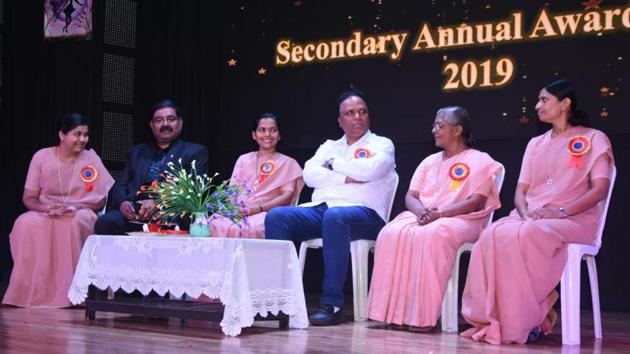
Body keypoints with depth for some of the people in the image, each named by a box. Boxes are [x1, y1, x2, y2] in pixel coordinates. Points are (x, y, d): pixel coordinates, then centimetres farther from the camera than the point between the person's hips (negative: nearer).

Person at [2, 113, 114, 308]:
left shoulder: (91, 158, 0)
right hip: (44, 214, 1)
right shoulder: (42, 157, 2)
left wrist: (77, 207, -19)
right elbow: (28, 198, 2)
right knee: (26, 224, -33)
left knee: (73, 222, -38)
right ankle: (32, 292, -28)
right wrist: (46, 208, -20)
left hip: (81, 215, -1)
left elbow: (102, 200, -1)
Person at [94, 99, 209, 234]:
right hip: (133, 213, 4)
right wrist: (122, 203, -5)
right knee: (105, 223, -30)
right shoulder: (137, 152, 28)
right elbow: (119, 186, 20)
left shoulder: (196, 152, 15)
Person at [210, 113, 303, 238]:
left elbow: (287, 196, 2)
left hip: (266, 213, -3)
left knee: (249, 229, -39)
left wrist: (258, 209, -13)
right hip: (237, 211, 3)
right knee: (217, 225, -32)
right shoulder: (243, 159, 25)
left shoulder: (288, 163, 14)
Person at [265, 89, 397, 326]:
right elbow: (309, 174, 8)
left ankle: (331, 304, -38)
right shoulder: (329, 146, 27)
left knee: (334, 217, -40)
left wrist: (334, 165, 4)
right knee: (276, 216, -20)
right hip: (320, 208, 5)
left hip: (364, 212, -5)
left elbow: (371, 169, -9)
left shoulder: (381, 145, 15)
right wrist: (346, 178, -5)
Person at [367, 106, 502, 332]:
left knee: (430, 236, -39)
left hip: (460, 220, -5)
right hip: (421, 218, 6)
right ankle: (393, 309, -29)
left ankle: (423, 315, -37)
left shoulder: (479, 161, 5)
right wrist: (421, 211, -10)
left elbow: (476, 202, -9)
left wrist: (439, 213, -20)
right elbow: (410, 197, 14)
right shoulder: (430, 161, 24)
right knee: (392, 234, -27)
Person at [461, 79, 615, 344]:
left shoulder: (593, 139, 6)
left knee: (527, 235, -39)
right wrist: (524, 213, -8)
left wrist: (561, 211, -21)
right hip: (531, 218, 5)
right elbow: (520, 190, 16)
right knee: (494, 235, -31)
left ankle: (525, 319, -28)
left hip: (574, 219, -5)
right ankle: (496, 318, -30)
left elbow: (600, 189, -7)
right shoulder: (536, 144, 24)